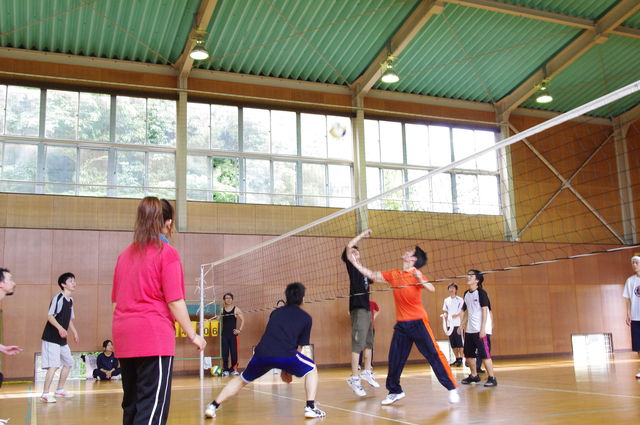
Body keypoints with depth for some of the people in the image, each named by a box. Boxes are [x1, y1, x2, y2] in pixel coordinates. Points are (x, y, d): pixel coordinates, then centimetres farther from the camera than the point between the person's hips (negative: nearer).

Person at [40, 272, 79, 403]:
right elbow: (50, 316, -20)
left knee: (68, 363, 14)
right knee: (54, 365, -14)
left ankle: (60, 390, 26)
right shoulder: (58, 298, -14)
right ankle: (45, 394, -6)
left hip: (62, 339, 9)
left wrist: (74, 332, 15)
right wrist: (60, 328, -33)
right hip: (51, 338, -9)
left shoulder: (70, 300, 11)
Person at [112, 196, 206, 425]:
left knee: (132, 404, 15)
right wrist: (193, 335, -3)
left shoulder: (125, 254, 12)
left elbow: (116, 300, 17)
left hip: (124, 337, 7)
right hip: (154, 337, -7)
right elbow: (174, 301, -11)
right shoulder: (167, 253, -7)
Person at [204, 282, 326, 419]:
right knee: (312, 370, 23)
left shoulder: (275, 312, 28)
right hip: (286, 355, -3)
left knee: (242, 379, 27)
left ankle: (213, 406, 21)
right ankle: (310, 407, 9)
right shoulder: (306, 317, 17)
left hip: (262, 354, 3)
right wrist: (287, 368, 28)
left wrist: (283, 368, 43)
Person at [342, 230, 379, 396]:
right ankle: (354, 378, -11)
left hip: (366, 308, 9)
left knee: (368, 343, 15)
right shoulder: (352, 266, -2)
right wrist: (362, 235, -7)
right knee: (358, 344, -12)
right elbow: (348, 246, -16)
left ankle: (367, 372, 28)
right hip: (358, 309, -8)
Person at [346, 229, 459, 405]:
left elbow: (431, 289, -21)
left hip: (418, 322, -6)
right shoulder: (393, 275, 8)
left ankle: (452, 388, 1)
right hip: (401, 324, 6)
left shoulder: (416, 274, -8)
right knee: (395, 359, 8)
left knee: (434, 354, -7)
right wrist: (355, 263, 10)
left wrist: (420, 280, -37)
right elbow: (372, 275, 14)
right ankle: (395, 391, 24)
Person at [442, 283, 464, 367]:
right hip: (450, 324, 5)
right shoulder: (446, 300, 12)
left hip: (458, 324, -5)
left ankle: (461, 359, 3)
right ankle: (457, 359, 17)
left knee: (459, 343, -2)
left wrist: (457, 315, -23)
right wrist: (445, 315, -3)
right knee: (453, 344, 9)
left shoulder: (460, 300, -3)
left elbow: (463, 311, -7)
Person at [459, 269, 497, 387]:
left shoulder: (481, 292, -10)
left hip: (481, 330, -8)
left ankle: (492, 378, -1)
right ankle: (474, 376, 27)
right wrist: (462, 325, 16)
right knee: (468, 354, 13)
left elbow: (485, 310, -14)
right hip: (470, 330, 8)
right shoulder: (466, 294, 10)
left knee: (485, 354, -9)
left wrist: (483, 328, -19)